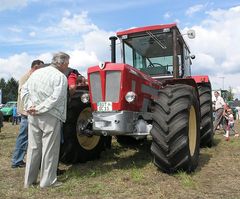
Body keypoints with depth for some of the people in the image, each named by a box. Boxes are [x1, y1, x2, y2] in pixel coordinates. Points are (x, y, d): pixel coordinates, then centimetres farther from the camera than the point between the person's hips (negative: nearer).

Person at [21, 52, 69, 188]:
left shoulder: (36, 73, 12)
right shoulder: (60, 77, -9)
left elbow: (24, 91, 10)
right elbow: (56, 98, -20)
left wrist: (30, 106, 2)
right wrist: (40, 109, -16)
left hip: (33, 116, 7)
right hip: (50, 117, -7)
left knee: (33, 147, 14)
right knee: (49, 149, 4)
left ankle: (29, 180, 23)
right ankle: (48, 181, 12)